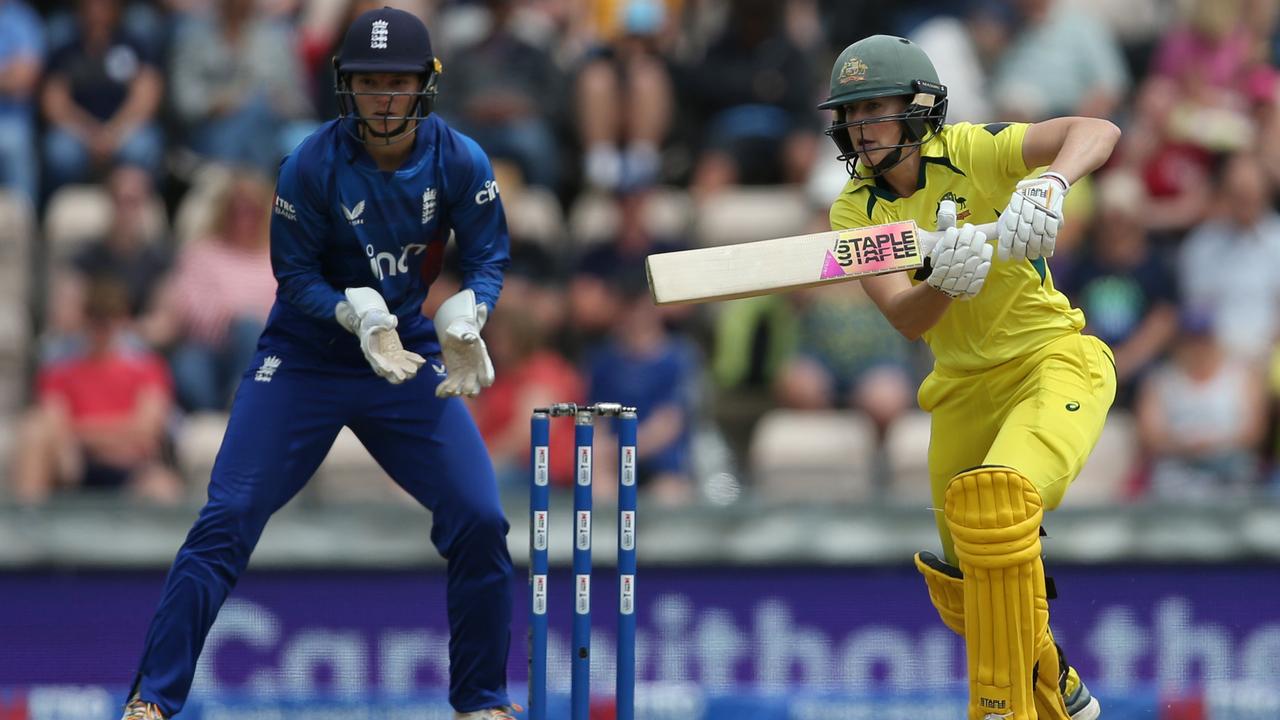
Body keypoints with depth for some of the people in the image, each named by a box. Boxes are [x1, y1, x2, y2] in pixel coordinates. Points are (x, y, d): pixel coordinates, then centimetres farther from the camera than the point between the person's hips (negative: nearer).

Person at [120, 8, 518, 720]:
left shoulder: (461, 162, -11)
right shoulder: (313, 165, -17)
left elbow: (488, 259, -4)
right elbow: (295, 275, -11)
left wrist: (463, 321, -24)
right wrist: (361, 315, -28)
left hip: (411, 355, 2)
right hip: (304, 359, -2)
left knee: (481, 521, -6)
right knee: (227, 520, -12)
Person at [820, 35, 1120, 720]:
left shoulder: (970, 152, -15)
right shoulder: (855, 211, -3)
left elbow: (1097, 131, -29)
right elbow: (907, 320, -18)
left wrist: (1050, 183, -48)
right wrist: (943, 283, -40)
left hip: (1053, 358, -6)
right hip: (964, 389, 6)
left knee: (993, 503, -33)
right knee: (966, 594, 12)